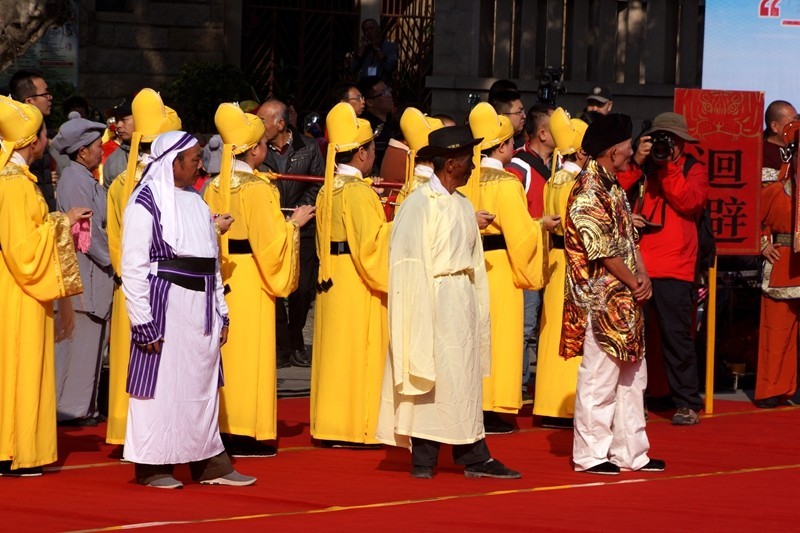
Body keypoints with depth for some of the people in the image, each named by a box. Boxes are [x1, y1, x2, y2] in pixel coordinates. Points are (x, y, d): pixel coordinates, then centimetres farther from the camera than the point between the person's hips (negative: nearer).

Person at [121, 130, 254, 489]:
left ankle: (209, 462, 16)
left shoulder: (196, 202, 16)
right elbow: (133, 266, -10)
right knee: (160, 382, -3)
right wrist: (143, 321, -15)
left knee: (204, 384, 10)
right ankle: (152, 466, 4)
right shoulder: (146, 201, -7)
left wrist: (220, 310, 14)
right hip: (165, 305, -7)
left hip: (200, 308, 7)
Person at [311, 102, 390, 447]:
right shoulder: (359, 192, -16)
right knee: (360, 354, -3)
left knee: (334, 353, 11)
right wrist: (394, 228, -9)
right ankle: (357, 428, -2)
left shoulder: (327, 192, 9)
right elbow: (370, 244, -22)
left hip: (330, 285, 8)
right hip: (357, 286, -8)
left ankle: (329, 426, 14)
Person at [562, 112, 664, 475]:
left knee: (632, 377, 12)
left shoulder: (613, 188, 14)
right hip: (600, 299, -10)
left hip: (625, 300, 10)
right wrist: (634, 283, -9)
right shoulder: (588, 192, -16)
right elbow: (603, 249, -18)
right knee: (598, 377, -4)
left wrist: (643, 277, 0)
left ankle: (630, 452, 19)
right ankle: (590, 455, 3)